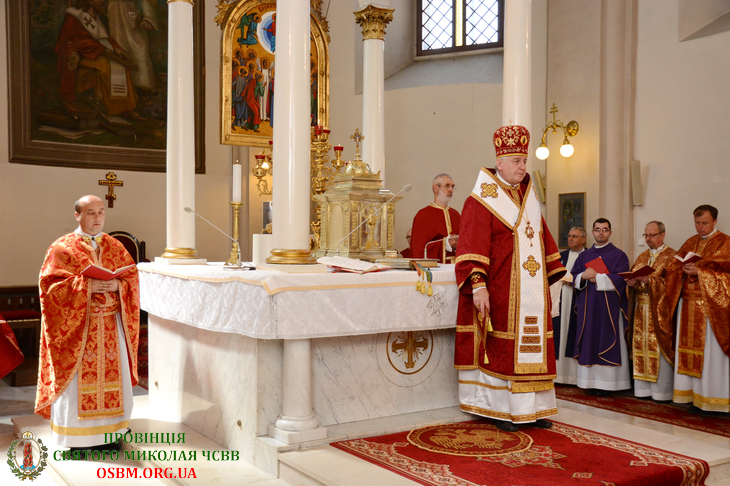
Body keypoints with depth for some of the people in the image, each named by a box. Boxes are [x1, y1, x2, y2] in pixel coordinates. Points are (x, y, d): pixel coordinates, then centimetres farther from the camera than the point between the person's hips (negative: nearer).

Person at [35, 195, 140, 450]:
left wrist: (117, 286, -13)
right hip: (76, 325, -3)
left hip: (110, 325, 4)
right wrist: (85, 286, -19)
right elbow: (50, 283, -9)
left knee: (112, 376, 6)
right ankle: (77, 437, 10)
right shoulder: (62, 248, -1)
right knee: (77, 379, -2)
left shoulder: (115, 247, 10)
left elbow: (133, 277, 8)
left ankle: (109, 431, 17)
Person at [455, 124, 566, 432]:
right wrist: (478, 284, -25)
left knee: (533, 344, 8)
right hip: (500, 290, -7)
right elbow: (473, 245, -16)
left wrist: (551, 273, 17)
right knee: (501, 348, -2)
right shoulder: (482, 200, -7)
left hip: (532, 290, 7)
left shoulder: (529, 197, 15)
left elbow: (543, 237, 21)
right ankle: (501, 410, 9)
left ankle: (532, 408, 17)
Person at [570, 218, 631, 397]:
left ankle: (606, 383, -2)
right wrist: (583, 276, -12)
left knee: (607, 342, -5)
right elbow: (574, 277, 10)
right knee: (590, 342, 3)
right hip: (588, 306, 4)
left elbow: (620, 279, -10)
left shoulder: (618, 255, 2)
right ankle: (591, 381, 7)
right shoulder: (584, 256, 16)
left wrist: (597, 278, -14)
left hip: (609, 306, -4)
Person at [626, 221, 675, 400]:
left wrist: (649, 280, -21)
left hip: (660, 310, -6)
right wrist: (632, 282, -8)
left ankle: (661, 390, 0)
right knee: (641, 345, 4)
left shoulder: (671, 256, 0)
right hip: (641, 308, 6)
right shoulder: (642, 257, 19)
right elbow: (631, 277, 14)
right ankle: (643, 387, 10)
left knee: (659, 345, -6)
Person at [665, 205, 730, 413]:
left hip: (710, 305, -5)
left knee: (710, 350, -4)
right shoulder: (690, 243, 17)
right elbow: (673, 267, 11)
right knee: (689, 348, 4)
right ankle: (695, 396, 9)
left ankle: (711, 398, 3)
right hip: (688, 304, 5)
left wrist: (699, 271, -18)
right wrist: (684, 270, -10)